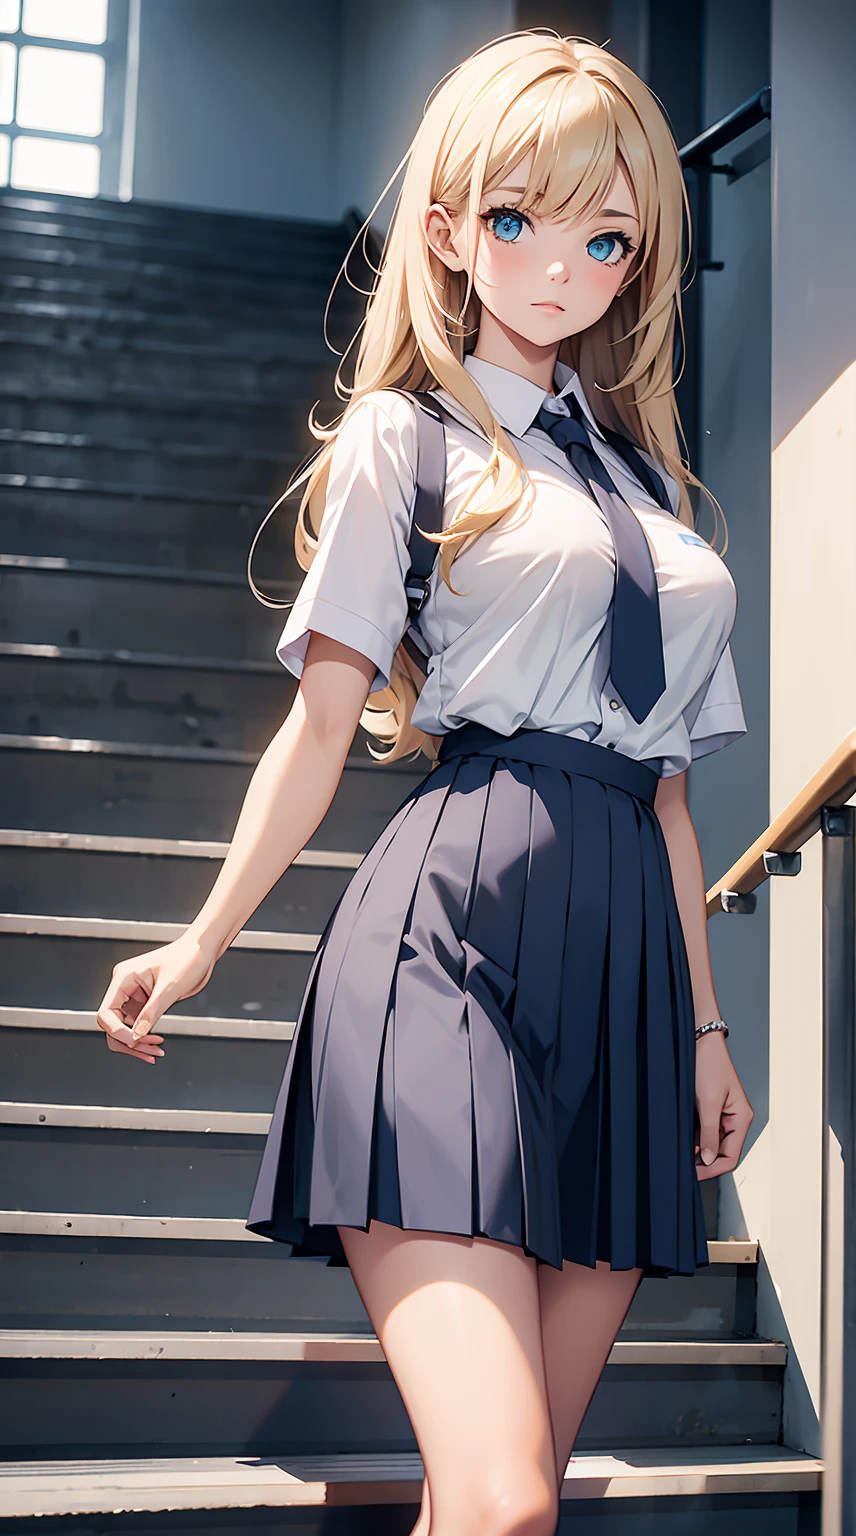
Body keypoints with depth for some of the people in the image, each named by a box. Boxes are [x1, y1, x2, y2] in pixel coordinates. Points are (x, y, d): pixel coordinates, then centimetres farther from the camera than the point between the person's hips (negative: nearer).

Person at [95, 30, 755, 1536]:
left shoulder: (646, 478, 22)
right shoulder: (401, 433, 7)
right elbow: (324, 718, 5)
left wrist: (705, 1025, 17)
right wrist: (207, 938, 0)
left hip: (626, 958, 6)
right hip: (457, 926, -5)